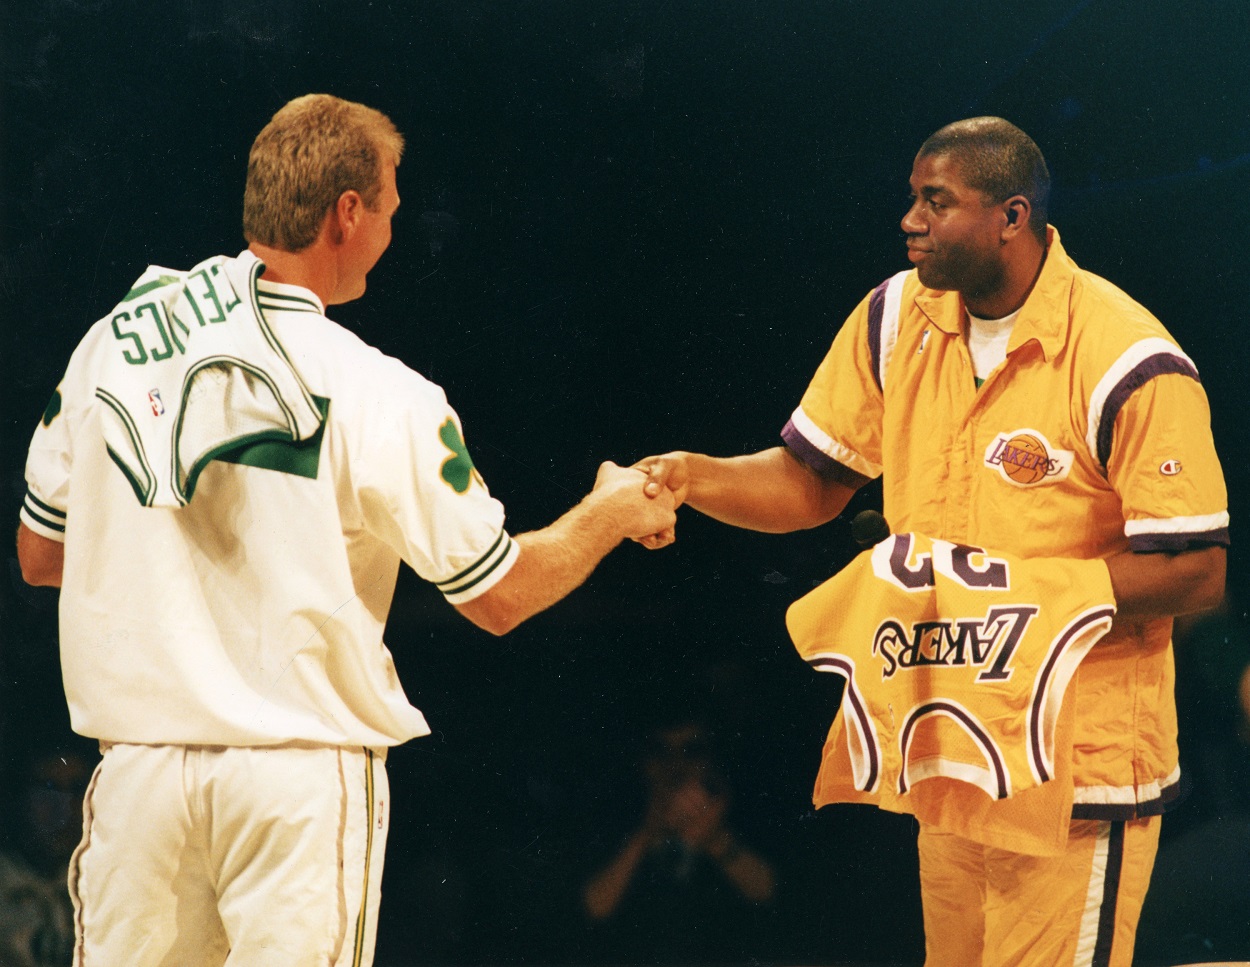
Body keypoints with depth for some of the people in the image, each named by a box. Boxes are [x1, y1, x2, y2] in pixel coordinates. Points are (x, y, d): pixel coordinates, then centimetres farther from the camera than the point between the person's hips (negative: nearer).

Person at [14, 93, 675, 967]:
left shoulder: (113, 339, 2)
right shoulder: (378, 397, -10)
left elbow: (39, 553, 12)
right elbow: (499, 596, -1)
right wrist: (612, 513, 17)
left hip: (139, 754, 4)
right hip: (301, 762, -4)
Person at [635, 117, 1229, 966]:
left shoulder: (1128, 367, -16)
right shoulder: (897, 320, 4)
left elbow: (1197, 573, -15)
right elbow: (811, 482, 13)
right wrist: (688, 478, -7)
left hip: (1080, 770, -6)